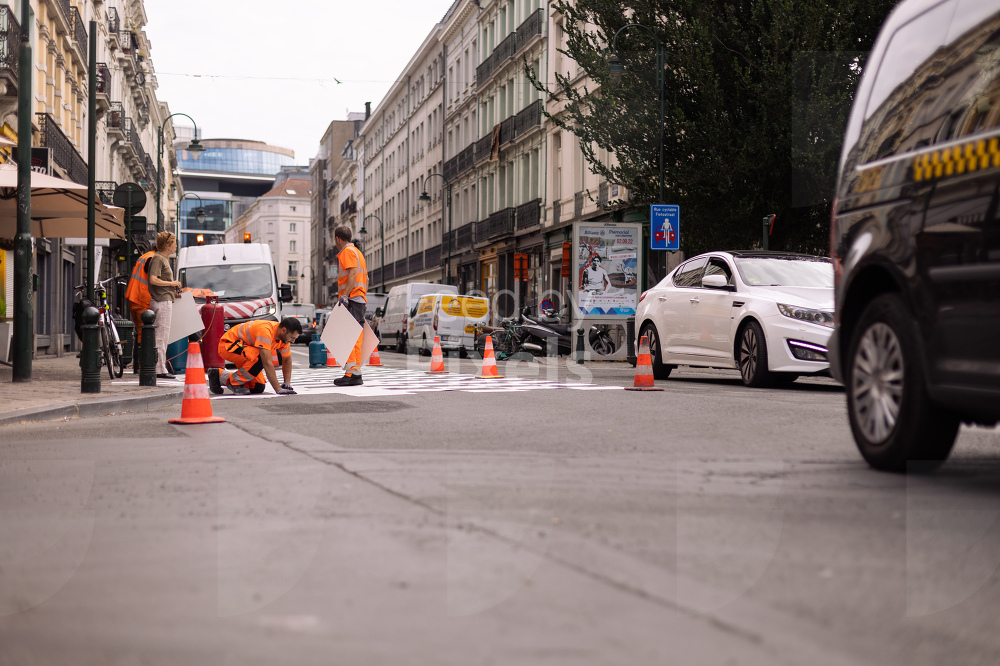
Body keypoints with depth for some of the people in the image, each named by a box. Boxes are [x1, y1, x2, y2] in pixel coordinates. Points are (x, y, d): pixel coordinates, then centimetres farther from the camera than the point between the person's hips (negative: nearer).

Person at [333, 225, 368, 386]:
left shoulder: (347, 252, -5)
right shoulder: (357, 252, 25)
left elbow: (353, 274, -19)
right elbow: (365, 278, 24)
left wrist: (345, 295, -26)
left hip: (351, 299, -10)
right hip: (360, 299, 10)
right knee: (356, 338, 8)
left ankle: (351, 373, -21)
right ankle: (356, 374, 7)